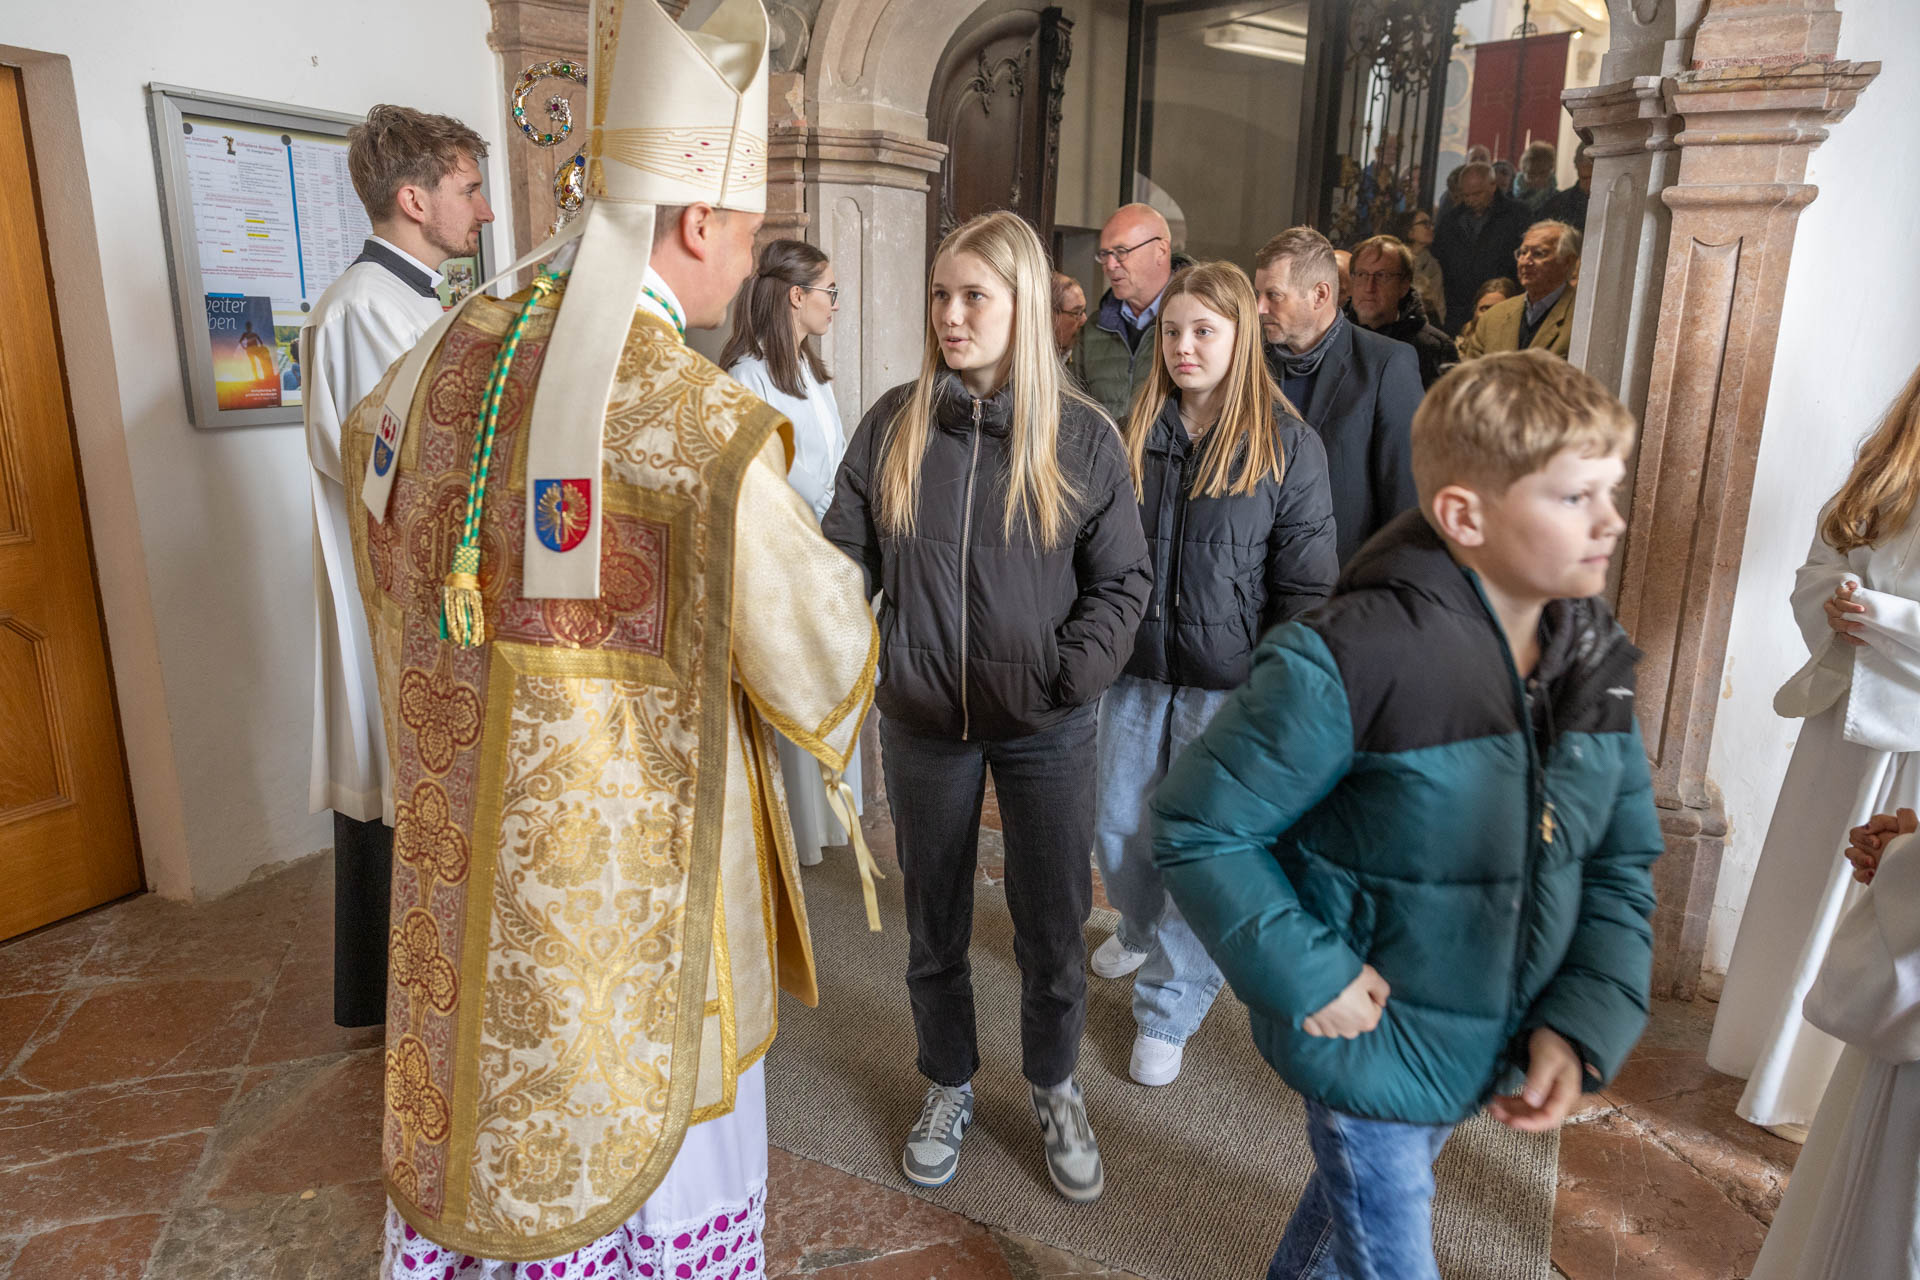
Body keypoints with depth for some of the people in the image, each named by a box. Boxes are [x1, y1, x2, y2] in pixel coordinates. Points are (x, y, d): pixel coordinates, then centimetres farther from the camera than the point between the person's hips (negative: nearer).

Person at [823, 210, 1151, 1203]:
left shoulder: (1082, 436, -6)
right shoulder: (893, 424, -2)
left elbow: (1121, 579, -2)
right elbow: (847, 560, 0)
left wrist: (1072, 675, -15)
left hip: (1046, 728, -1)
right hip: (924, 722, 2)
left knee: (1053, 924, 12)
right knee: (934, 924, 17)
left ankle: (1054, 1090, 39)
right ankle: (948, 1087, 41)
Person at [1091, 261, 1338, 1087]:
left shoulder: (1288, 447, -7)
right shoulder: (1133, 434, 3)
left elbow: (1306, 584, -6)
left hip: (1229, 683, -3)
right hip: (1135, 669, 4)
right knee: (1118, 831, 15)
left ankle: (1169, 1006, 24)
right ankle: (1142, 931, 46)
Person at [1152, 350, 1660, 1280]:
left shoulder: (1594, 657, -7)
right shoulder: (1351, 661, -30)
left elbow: (1620, 863, 1)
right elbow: (1195, 826, -23)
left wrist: (1582, 1023, -9)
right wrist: (1306, 977, -24)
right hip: (1369, 1041, -6)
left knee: (1355, 1199, 31)